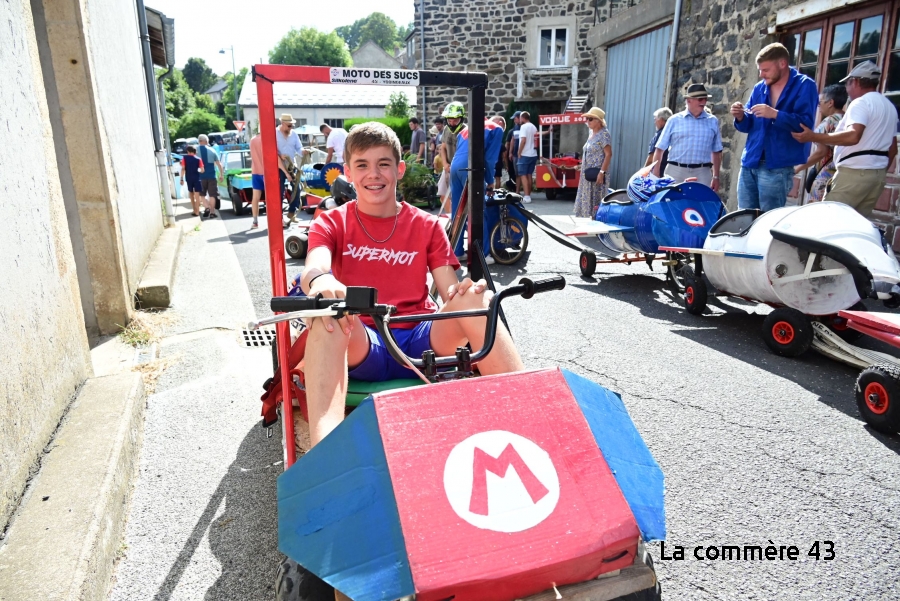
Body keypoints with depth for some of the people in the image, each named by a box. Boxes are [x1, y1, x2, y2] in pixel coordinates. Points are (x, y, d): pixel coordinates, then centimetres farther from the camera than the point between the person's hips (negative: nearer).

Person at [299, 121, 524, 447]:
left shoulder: (427, 226, 12)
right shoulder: (331, 223, 9)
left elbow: (450, 292, 3)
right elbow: (314, 266, -14)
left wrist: (465, 291, -23)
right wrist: (319, 280, -39)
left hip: (422, 343, 2)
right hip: (362, 347, -1)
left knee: (472, 298, -26)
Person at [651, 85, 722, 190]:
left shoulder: (713, 121, 11)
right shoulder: (674, 120, 5)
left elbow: (717, 152, 15)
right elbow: (659, 149, 2)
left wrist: (716, 177, 9)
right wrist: (656, 176, -4)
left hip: (702, 173, 2)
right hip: (676, 172, -1)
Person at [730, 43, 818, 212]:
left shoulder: (804, 86, -2)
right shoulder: (759, 88, 14)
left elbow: (806, 123, -14)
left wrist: (775, 114, -25)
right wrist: (740, 117, -5)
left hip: (777, 167, -6)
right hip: (749, 162, 6)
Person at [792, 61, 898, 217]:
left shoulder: (861, 103, -10)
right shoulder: (889, 106, 20)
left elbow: (853, 136, -28)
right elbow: (893, 148, 22)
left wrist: (813, 137, -29)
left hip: (854, 172, -9)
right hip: (878, 174, 9)